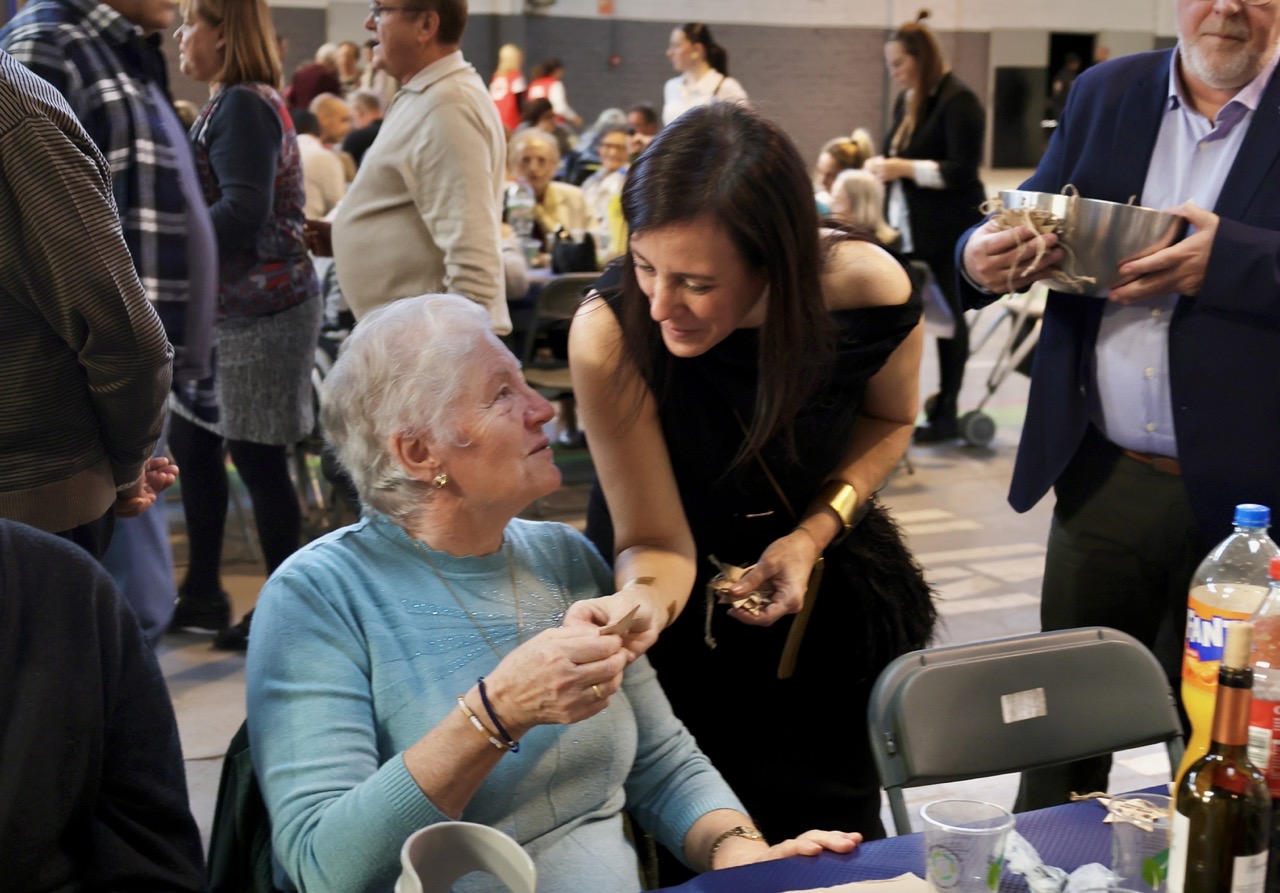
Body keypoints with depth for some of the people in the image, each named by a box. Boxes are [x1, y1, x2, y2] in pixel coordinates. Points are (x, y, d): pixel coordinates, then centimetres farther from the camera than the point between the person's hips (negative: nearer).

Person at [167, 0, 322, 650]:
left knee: (257, 457, -2)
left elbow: (243, 214, -24)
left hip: (261, 311, -10)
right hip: (230, 309, 10)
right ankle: (202, 594, 27)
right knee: (192, 444, 15)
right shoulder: (231, 104, 16)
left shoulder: (244, 107, -15)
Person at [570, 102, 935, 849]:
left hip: (819, 584, 2)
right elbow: (656, 541, -26)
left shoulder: (872, 291, -26)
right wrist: (639, 604, -48)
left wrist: (816, 532, -17)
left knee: (835, 830, 16)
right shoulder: (610, 336, -33)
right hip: (686, 616, -2)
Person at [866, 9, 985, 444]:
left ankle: (946, 412, 11)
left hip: (947, 231, -7)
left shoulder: (957, 100, -12)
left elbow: (961, 171, -17)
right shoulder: (906, 102, 13)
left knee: (948, 316, 2)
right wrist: (881, 165, 0)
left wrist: (904, 168, -21)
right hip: (908, 229, 7)